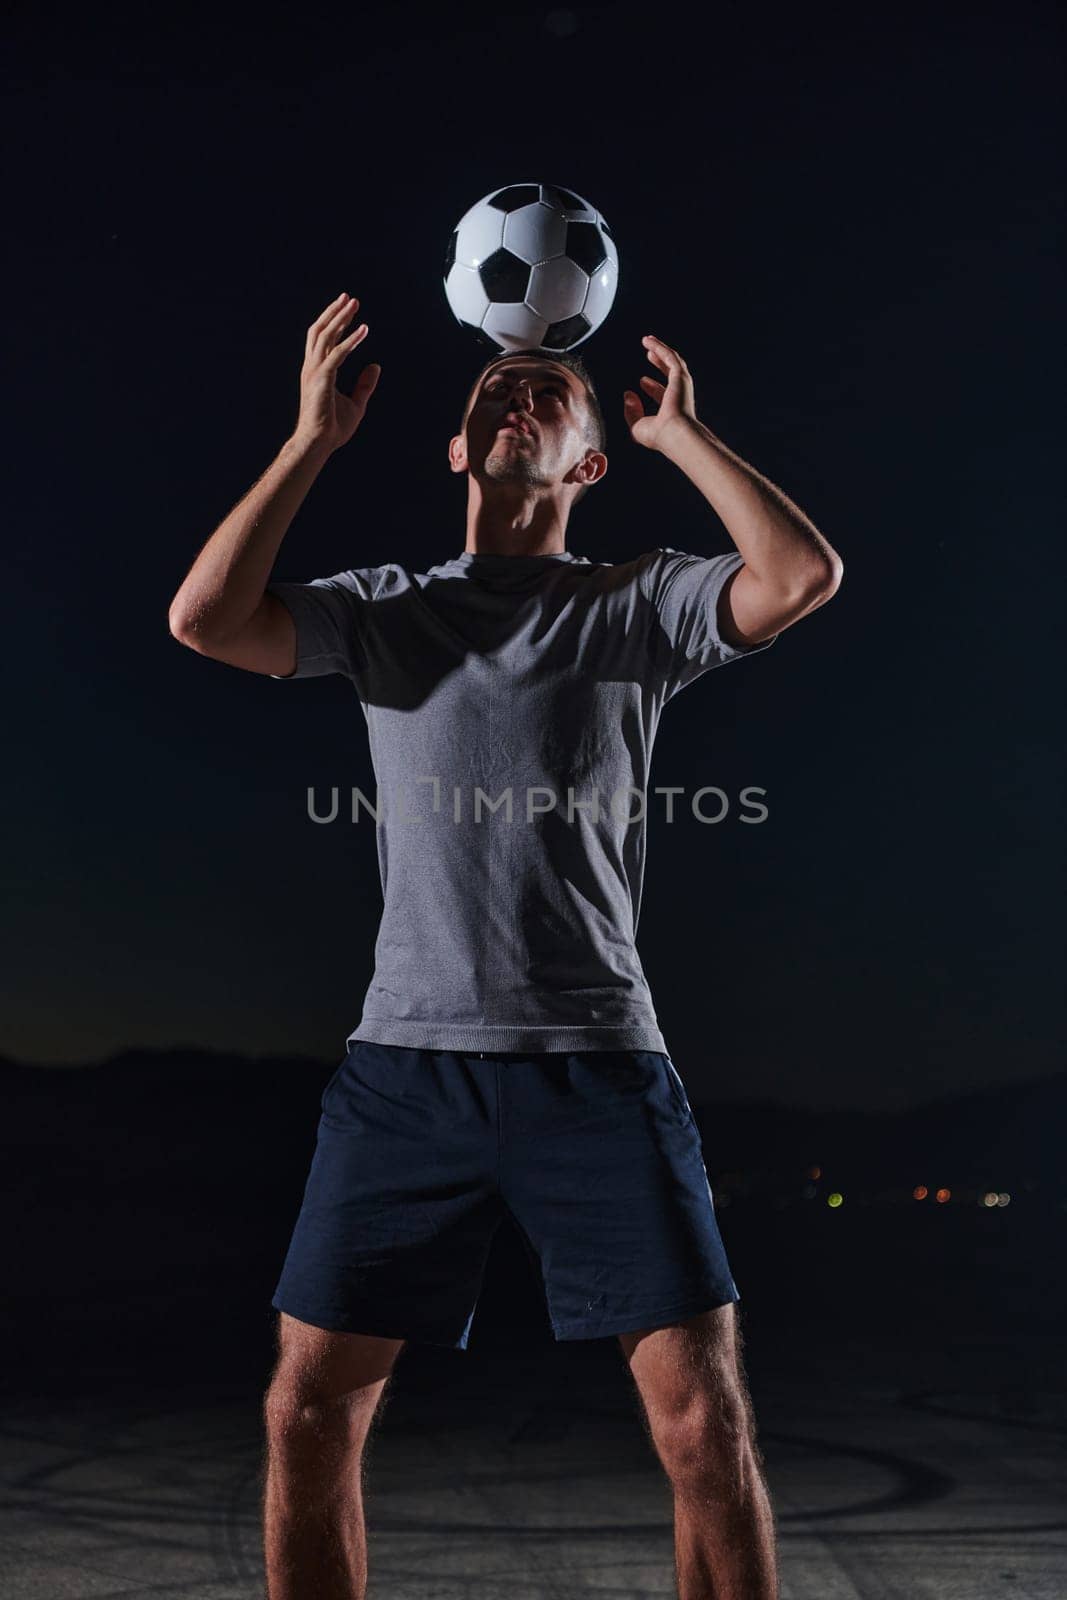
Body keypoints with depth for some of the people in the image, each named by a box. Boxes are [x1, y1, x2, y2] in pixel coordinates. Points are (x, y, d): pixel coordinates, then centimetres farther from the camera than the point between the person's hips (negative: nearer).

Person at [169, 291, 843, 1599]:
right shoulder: (387, 608, 12)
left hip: (597, 1062, -1)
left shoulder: (639, 604, 8)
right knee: (308, 1410, 3)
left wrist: (680, 431, 1)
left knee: (705, 1419, -4)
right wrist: (316, 436, 0)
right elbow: (203, 619, -3)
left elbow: (803, 575, -10)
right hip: (406, 1060, 2)